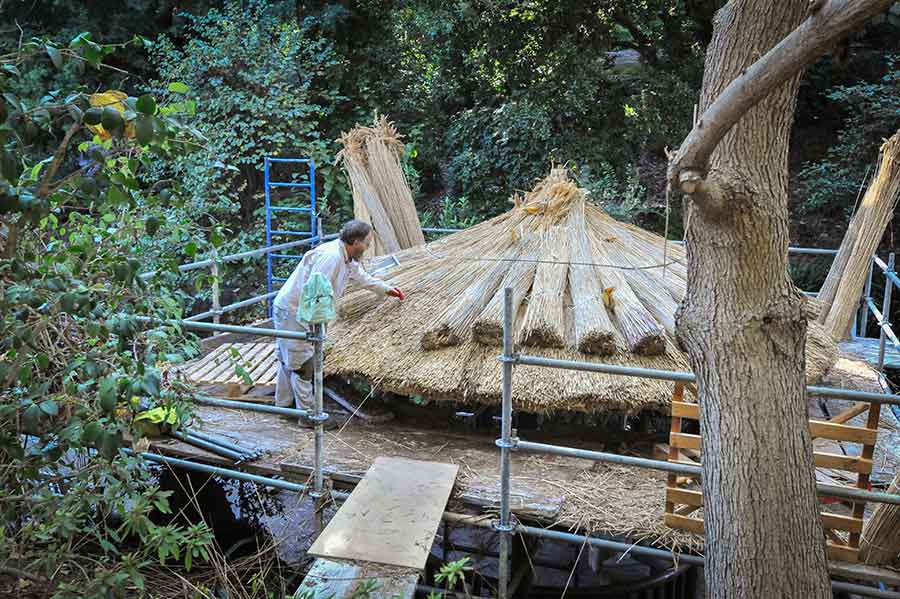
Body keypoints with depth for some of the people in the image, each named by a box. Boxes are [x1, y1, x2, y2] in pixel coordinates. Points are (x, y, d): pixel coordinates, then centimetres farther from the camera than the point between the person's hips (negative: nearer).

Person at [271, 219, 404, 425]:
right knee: (302, 364, -3)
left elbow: (363, 277, 26)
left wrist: (386, 289, 33)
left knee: (289, 360, 22)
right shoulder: (330, 256, -27)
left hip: (289, 310, 10)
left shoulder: (348, 258, 6)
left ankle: (284, 403, 37)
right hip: (292, 312, -10)